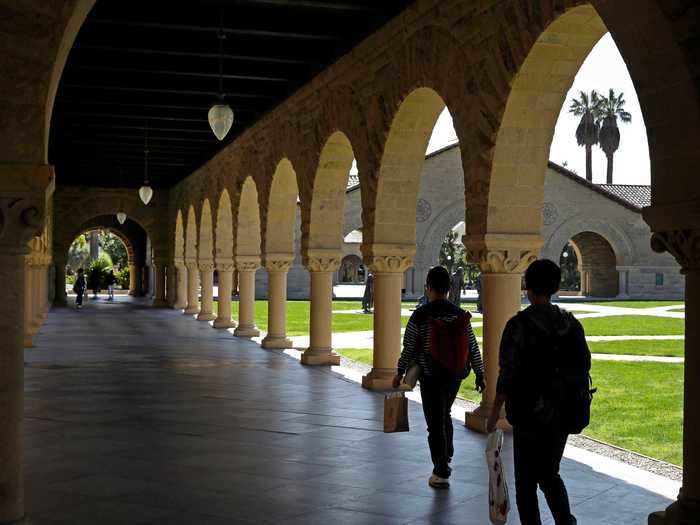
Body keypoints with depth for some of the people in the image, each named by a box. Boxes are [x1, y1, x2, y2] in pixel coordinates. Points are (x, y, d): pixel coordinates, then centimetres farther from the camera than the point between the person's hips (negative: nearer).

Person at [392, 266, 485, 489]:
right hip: (455, 374, 5)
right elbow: (473, 347, 2)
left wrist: (400, 372, 4)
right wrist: (480, 375, 11)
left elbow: (409, 348, -9)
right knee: (444, 414, 25)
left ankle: (441, 473, 4)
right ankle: (447, 456, 34)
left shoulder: (420, 316, -14)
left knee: (435, 422, 2)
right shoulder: (460, 315, -1)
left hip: (431, 376, -5)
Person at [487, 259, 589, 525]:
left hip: (529, 415, -5)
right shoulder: (570, 323, 0)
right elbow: (583, 366, 6)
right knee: (549, 474, 21)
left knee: (526, 481, 10)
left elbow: (508, 374, -16)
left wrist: (495, 412, -6)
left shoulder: (518, 325, -15)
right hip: (562, 413, 5)